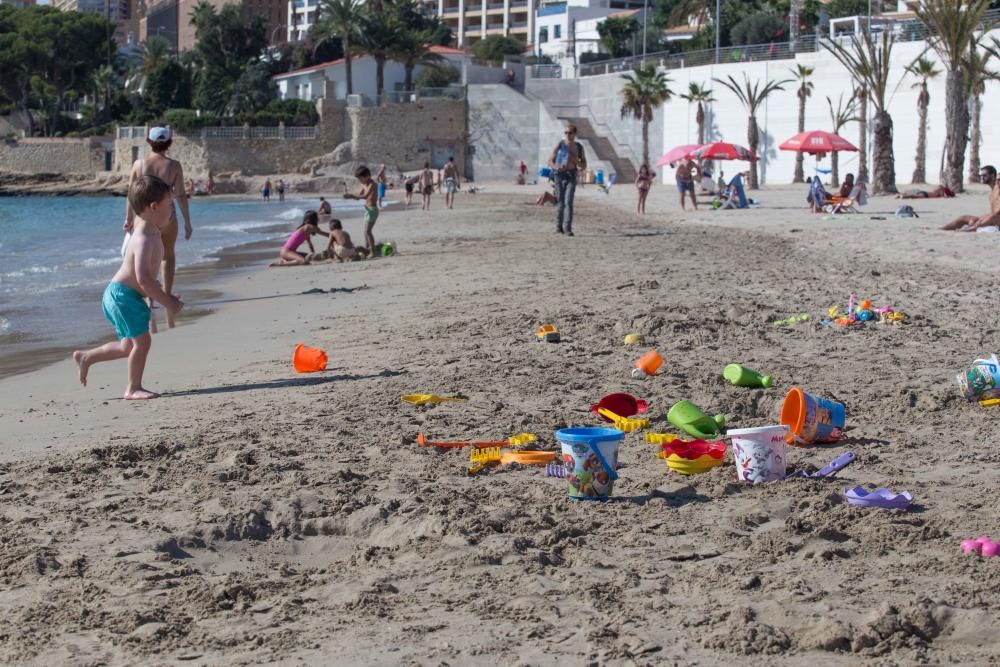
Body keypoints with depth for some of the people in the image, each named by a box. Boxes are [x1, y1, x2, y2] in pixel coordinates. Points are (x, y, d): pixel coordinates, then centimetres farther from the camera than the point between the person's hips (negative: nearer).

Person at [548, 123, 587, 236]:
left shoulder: (579, 147, 5)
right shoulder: (560, 145, -1)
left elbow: (584, 165, 9)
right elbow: (550, 161, 0)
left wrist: (575, 160, -12)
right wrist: (556, 167, -22)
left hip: (571, 176, 0)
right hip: (559, 175, 0)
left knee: (568, 202, -14)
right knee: (560, 202, 5)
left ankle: (568, 229, -19)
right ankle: (558, 227, 23)